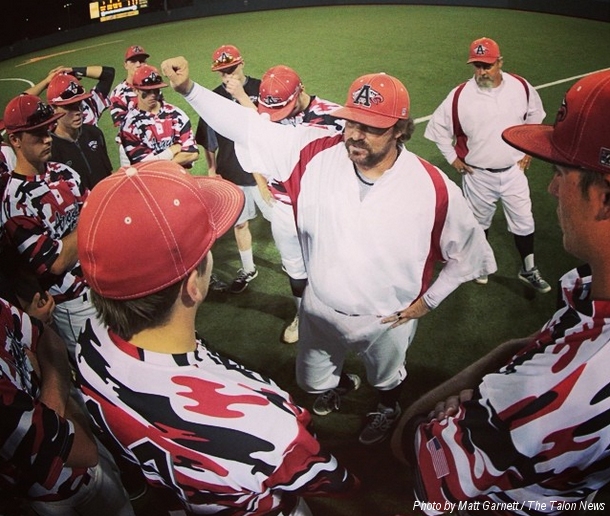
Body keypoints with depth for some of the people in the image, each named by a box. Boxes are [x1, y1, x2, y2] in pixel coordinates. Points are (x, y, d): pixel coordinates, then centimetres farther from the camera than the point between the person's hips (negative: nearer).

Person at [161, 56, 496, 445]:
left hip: (388, 321, -2)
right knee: (314, 381, 29)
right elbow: (248, 126, -18)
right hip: (320, 311, 3)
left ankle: (388, 408, 68)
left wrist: (429, 300, -8)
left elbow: (470, 252, -10)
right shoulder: (316, 152, -20)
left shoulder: (433, 187, -25)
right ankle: (340, 383, 66)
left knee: (387, 378, 31)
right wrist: (189, 89, -27)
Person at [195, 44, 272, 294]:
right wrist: (212, 169, 10)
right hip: (230, 172, 3)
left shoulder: (259, 88, -8)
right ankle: (248, 269, 34)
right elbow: (209, 140, 10)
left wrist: (241, 96, -26)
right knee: (239, 222, 15)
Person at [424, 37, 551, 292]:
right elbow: (438, 126, -3)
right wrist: (453, 159, -3)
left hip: (514, 171, 2)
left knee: (523, 222, 11)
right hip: (477, 175, -2)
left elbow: (535, 118, 11)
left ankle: (528, 269, 29)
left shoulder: (521, 87, -6)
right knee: (479, 222, 17)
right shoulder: (460, 95, -15)